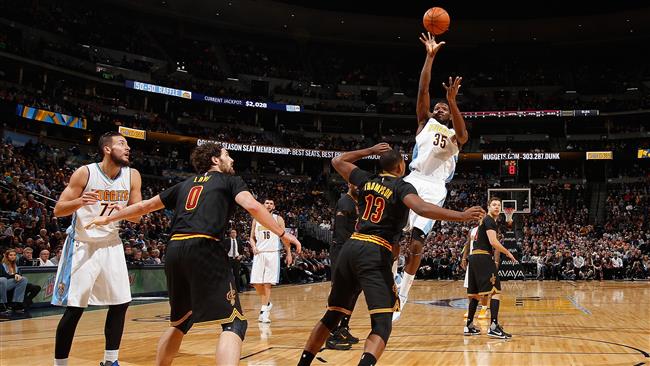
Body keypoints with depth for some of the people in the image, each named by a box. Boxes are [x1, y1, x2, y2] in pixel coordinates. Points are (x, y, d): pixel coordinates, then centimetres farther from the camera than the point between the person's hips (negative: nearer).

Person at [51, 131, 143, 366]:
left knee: (121, 303, 5)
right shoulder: (85, 173, -15)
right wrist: (81, 201, -32)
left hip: (111, 245, 5)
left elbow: (137, 217, 1)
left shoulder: (132, 176, -4)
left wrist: (122, 211, -21)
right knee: (74, 309, -7)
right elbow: (58, 210, -12)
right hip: (83, 245, -5)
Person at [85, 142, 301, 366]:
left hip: (174, 250, 6)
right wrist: (283, 234, -2)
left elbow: (144, 206, 33)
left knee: (180, 322, 25)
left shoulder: (185, 185, 27)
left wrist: (108, 219, 45)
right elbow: (252, 206, -6)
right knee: (234, 323, -7)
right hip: (204, 249, -6)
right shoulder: (230, 180, 13)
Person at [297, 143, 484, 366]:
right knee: (382, 323, -9)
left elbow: (337, 161, 33)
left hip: (350, 248, 6)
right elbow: (422, 209, -19)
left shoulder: (367, 180, 17)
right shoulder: (402, 187, 2)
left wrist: (369, 151, 36)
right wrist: (462, 216, -20)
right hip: (375, 253, -6)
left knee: (332, 315, 19)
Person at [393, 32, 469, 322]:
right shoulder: (425, 123, 19)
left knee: (417, 241, -8)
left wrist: (452, 101, -26)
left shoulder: (455, 135, 15)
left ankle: (402, 296, -1)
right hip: (413, 181, 2)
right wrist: (430, 56, -1)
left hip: (434, 188, -1)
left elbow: (462, 132, -12)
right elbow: (422, 90, 7)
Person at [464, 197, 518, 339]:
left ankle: (469, 326, 18)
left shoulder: (485, 221, 24)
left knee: (476, 293, 14)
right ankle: (493, 327, -19)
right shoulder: (489, 220, -6)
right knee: (496, 290, -13)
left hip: (475, 257, 10)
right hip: (483, 257, -10)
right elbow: (493, 242, -18)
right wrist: (508, 253, -9)